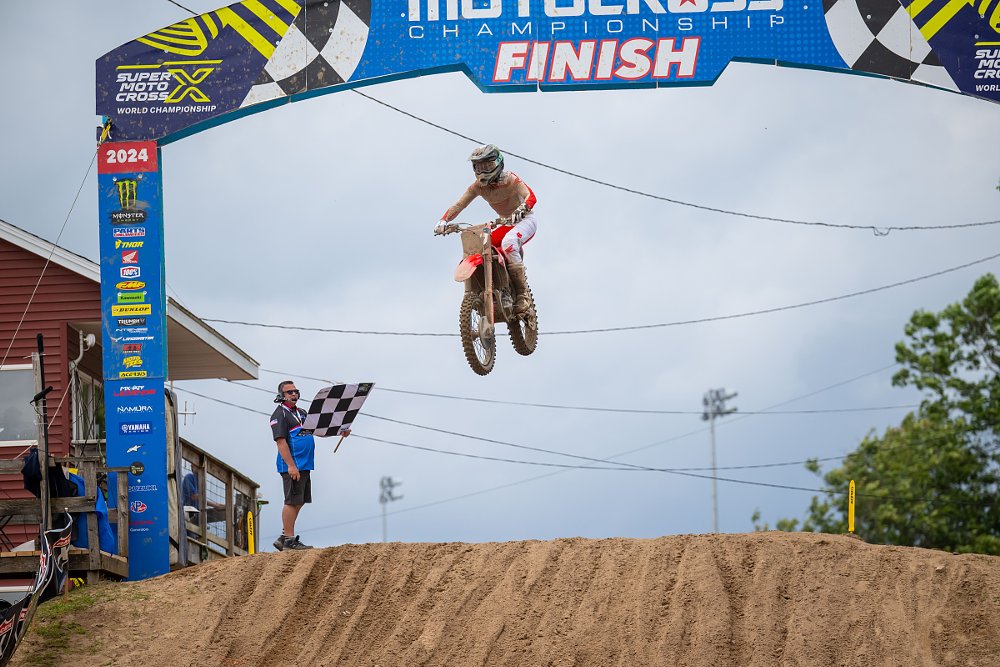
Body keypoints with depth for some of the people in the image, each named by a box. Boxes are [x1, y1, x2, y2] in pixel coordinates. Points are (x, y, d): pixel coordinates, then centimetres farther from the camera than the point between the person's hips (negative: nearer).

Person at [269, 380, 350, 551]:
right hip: (292, 466, -9)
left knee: (298, 503, 11)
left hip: (304, 466, 9)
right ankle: (289, 539, -4)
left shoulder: (301, 413, 21)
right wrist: (291, 466, -22)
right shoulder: (280, 414, -7)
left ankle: (284, 538, 17)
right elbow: (281, 441, -15)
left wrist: (339, 432, 7)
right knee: (292, 502, -7)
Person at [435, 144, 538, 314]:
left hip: (524, 219, -7)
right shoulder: (478, 186, -1)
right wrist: (443, 220, -25)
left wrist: (522, 209, -54)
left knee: (508, 242, -37)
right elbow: (459, 205, -6)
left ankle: (523, 295, -35)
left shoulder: (510, 179, -17)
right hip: (507, 225, 7)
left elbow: (530, 196, -31)